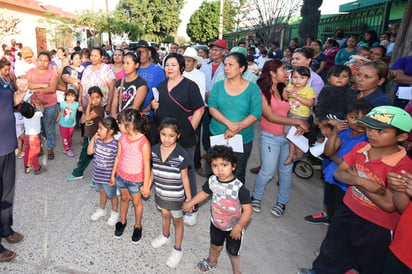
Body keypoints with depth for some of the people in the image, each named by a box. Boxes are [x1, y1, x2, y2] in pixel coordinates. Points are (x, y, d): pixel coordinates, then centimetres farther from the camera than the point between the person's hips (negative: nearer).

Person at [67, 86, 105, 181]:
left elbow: (88, 118, -26)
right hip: (87, 136, 8)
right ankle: (78, 173, 41)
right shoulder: (88, 107, 6)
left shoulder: (100, 109, -19)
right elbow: (82, 120, 2)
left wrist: (89, 104, -22)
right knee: (84, 155, 23)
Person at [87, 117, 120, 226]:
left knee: (111, 194, 15)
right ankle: (102, 210, 50)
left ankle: (114, 213, 39)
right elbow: (89, 152, -2)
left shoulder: (114, 145, -25)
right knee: (102, 192, 27)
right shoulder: (98, 141, -7)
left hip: (108, 177, -6)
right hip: (98, 174, 6)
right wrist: (93, 139, -13)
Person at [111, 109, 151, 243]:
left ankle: (137, 226, 37)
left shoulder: (144, 142, -25)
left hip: (136, 179, -5)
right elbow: (118, 157, 5)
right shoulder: (122, 138, -7)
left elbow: (147, 165, -19)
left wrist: (146, 185, -14)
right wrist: (113, 174, 11)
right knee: (124, 198, 24)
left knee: (136, 202, 15)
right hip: (121, 176, 5)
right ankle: (122, 221, 47)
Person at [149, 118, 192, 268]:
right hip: (160, 192, 5)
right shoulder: (154, 150, -11)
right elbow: (153, 171, 3)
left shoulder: (181, 154, -25)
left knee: (177, 220, 15)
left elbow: (184, 177, -15)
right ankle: (165, 236, 56)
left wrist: (189, 197, -9)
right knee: (165, 214, 28)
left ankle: (177, 249, 34)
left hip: (176, 196, -4)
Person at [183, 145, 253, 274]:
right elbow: (204, 193, 4)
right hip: (216, 223, 4)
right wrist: (190, 203, 9)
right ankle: (211, 263, 59)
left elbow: (248, 210, -28)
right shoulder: (212, 181, -17)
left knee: (233, 252, 18)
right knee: (215, 246, 29)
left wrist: (238, 228, -23)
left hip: (234, 227, -4)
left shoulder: (239, 188, -33)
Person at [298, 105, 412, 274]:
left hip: (377, 228, -5)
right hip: (348, 210, 6)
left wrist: (356, 180, -21)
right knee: (332, 249, 27)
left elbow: (389, 205, -26)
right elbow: (339, 172, -5)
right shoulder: (360, 148, -8)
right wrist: (361, 182, -25)